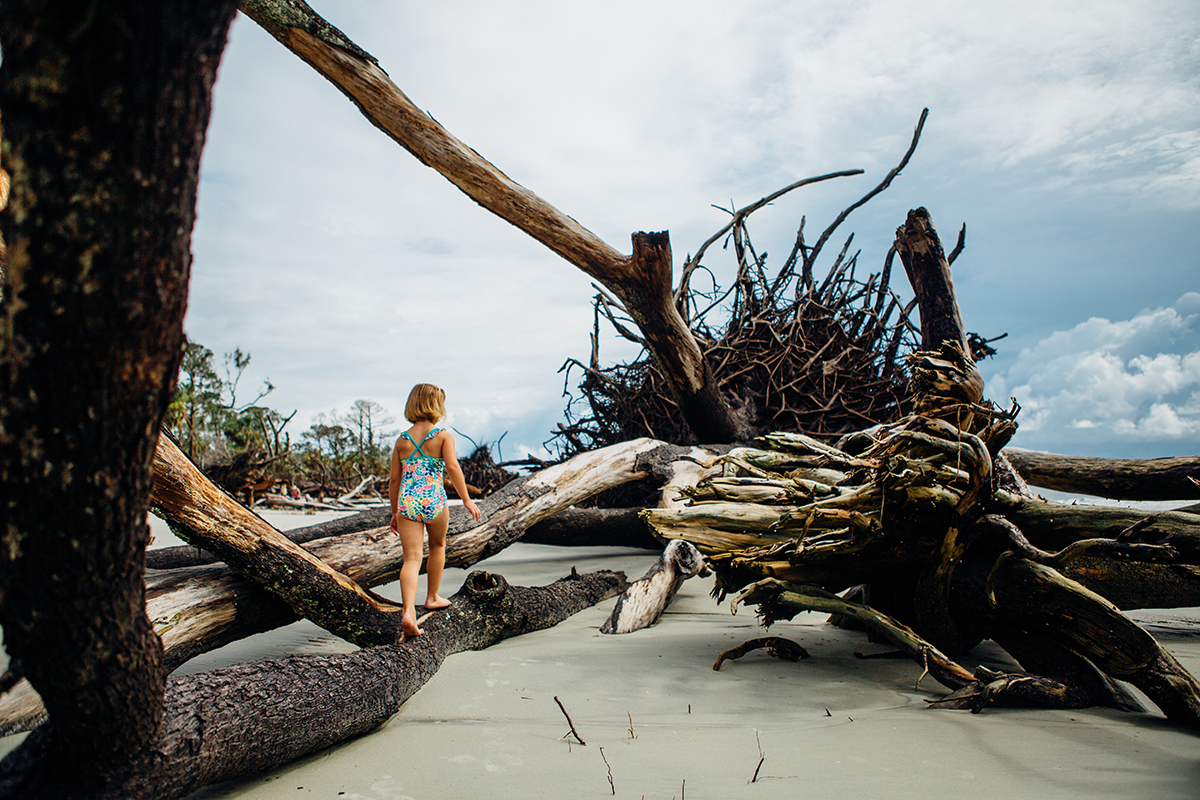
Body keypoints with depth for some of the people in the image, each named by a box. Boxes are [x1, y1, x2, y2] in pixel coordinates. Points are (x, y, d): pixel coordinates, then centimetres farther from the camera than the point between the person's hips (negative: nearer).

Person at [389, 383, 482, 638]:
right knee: (437, 546, 24)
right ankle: (432, 597, 37)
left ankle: (408, 611, -18)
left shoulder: (402, 440, 10)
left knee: (412, 558, -1)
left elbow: (394, 480, 11)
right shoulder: (443, 436, 0)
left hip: (407, 503, 2)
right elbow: (452, 467, -13)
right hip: (434, 501, -2)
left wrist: (394, 513, 20)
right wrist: (467, 500, -10)